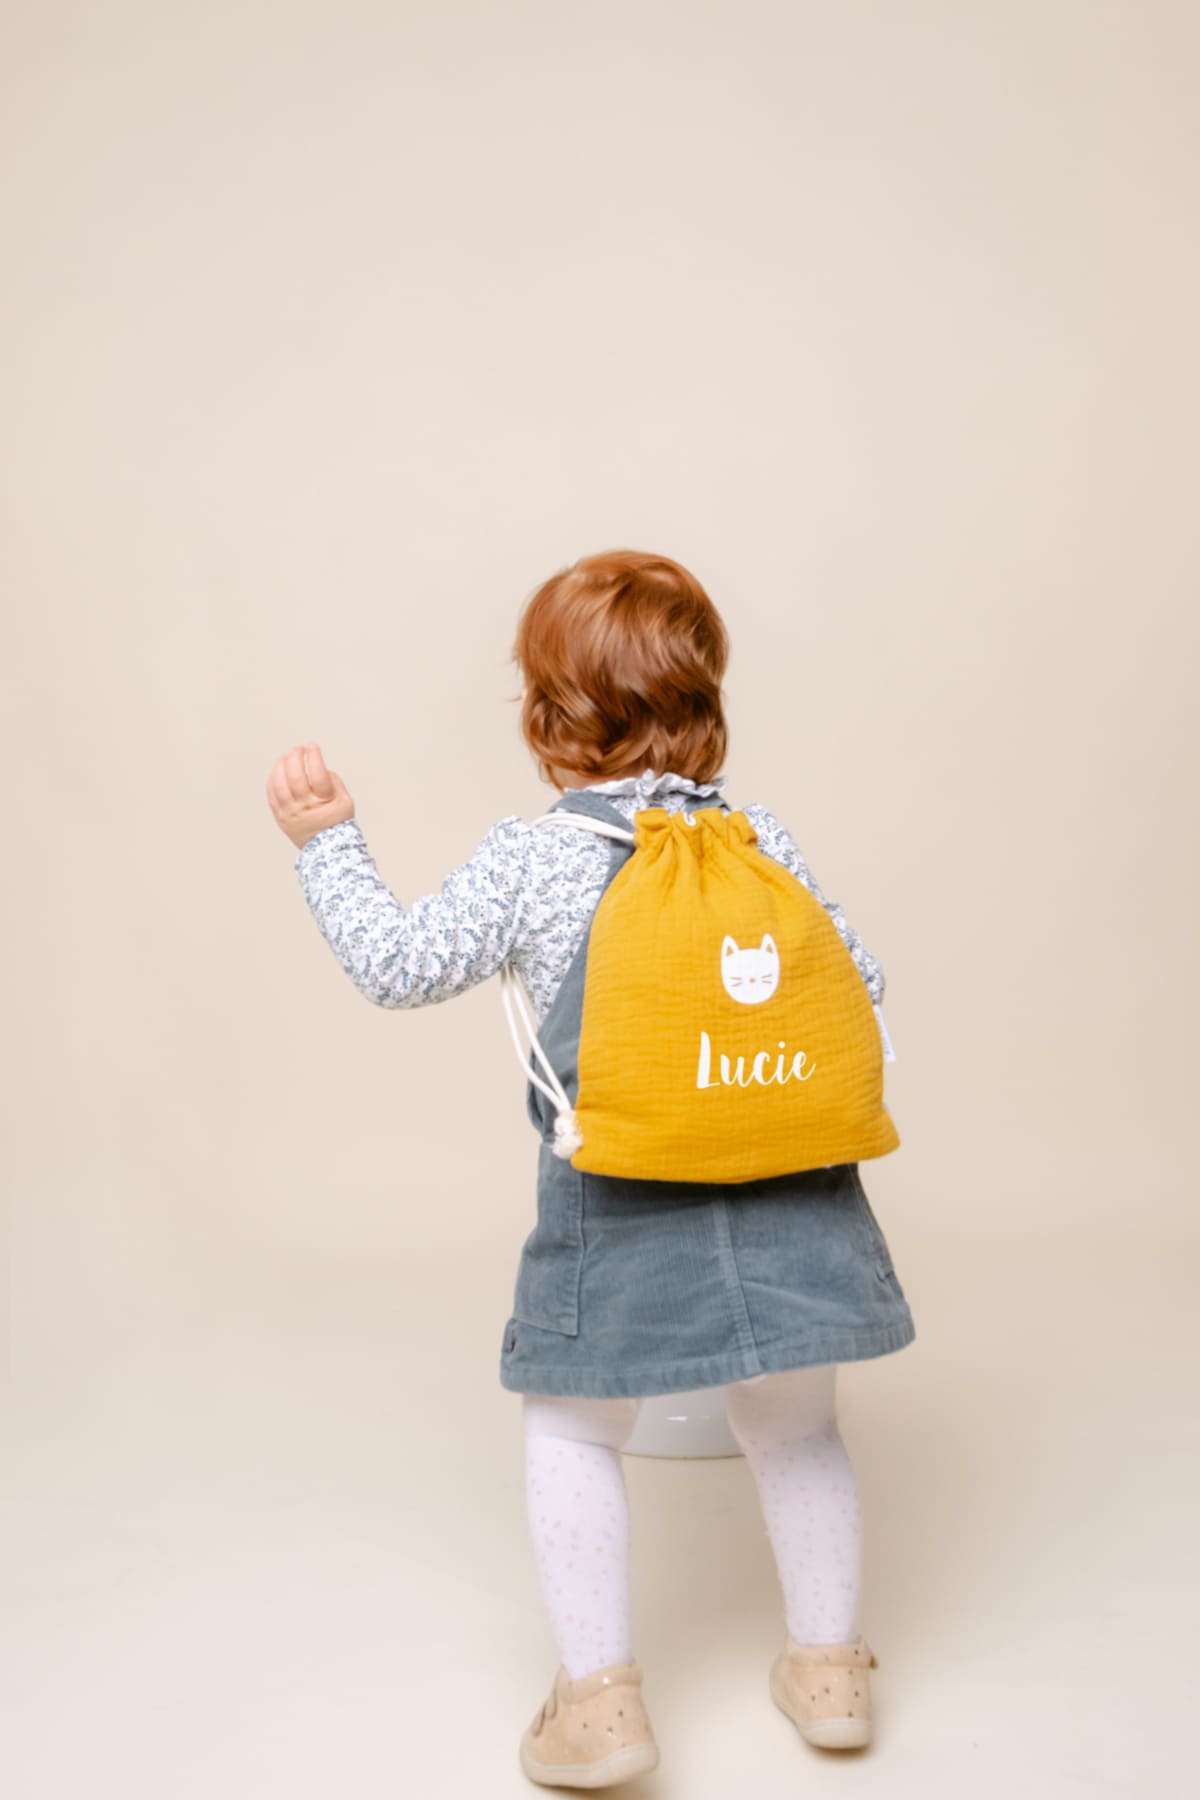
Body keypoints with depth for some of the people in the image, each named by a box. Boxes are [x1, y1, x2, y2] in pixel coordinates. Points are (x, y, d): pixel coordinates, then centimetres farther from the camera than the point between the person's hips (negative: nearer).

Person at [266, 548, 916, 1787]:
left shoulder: (528, 857, -3)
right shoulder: (762, 839, 7)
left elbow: (399, 966, 0)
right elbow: (859, 987, 12)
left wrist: (326, 842, 11)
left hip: (620, 1202, -3)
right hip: (789, 1189, 4)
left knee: (571, 1433, 16)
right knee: (793, 1429, 21)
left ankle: (600, 1696, 18)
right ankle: (828, 1664, 34)